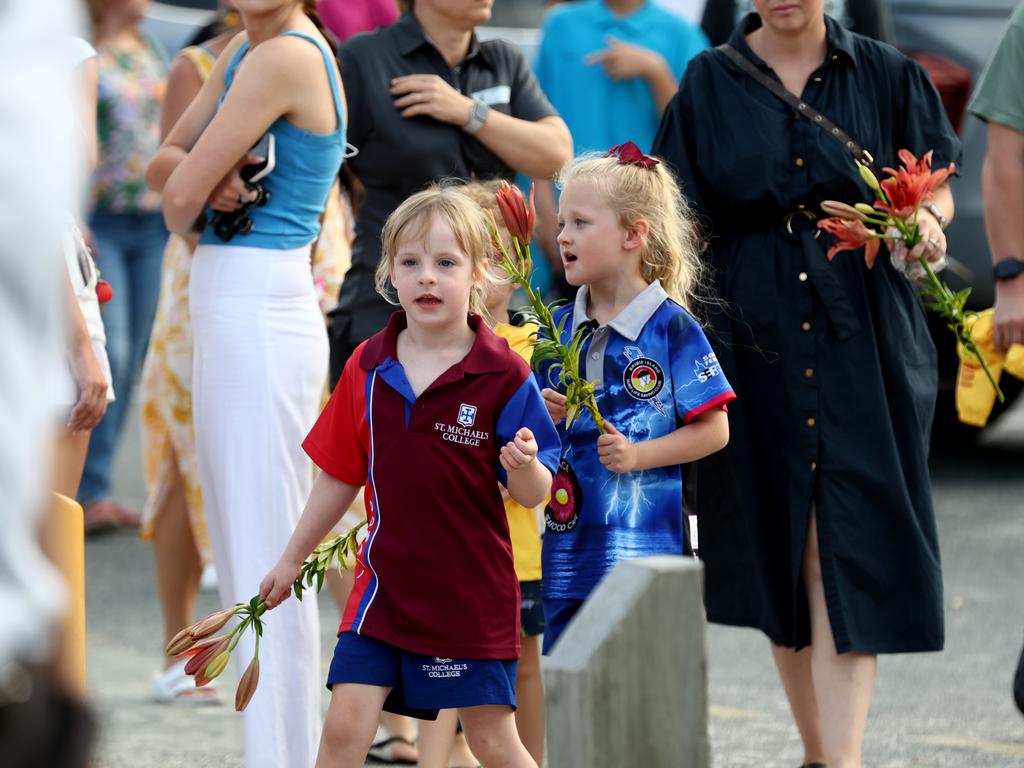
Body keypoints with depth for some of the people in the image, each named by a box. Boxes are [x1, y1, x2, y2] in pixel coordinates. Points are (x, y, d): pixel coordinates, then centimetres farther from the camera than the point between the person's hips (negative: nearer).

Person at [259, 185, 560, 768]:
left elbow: (533, 495, -8)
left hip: (473, 592, -3)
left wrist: (524, 464, -30)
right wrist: (293, 559, 19)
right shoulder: (367, 368, 3)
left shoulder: (504, 376, -10)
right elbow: (341, 476, 14)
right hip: (385, 584, 3)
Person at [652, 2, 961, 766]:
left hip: (863, 345, -2)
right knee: (777, 547, 7)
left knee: (847, 550, -10)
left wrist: (925, 223, -14)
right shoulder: (709, 86, 5)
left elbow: (937, 189, 9)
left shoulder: (885, 75, 4)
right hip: (753, 343, 2)